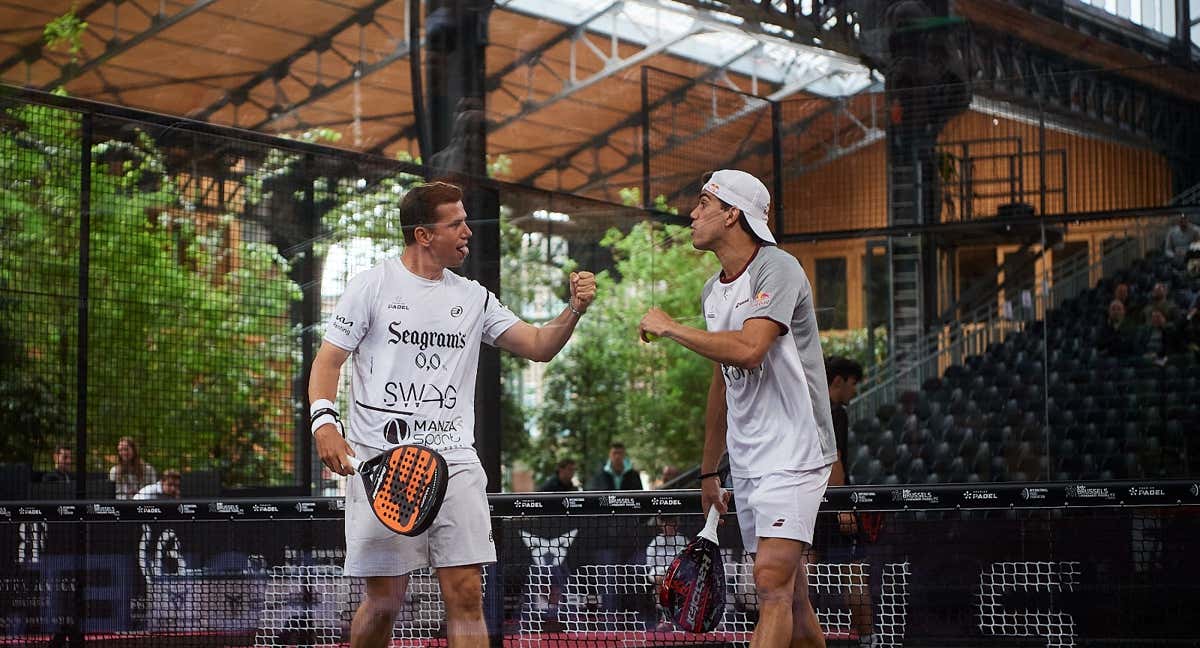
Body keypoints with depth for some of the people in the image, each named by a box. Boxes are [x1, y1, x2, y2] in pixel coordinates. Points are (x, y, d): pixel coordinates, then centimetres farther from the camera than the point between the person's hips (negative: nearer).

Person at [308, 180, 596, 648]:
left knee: (466, 594, -6)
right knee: (384, 601, -1)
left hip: (453, 460, 3)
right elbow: (327, 361, 1)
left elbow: (538, 346, 14)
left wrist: (574, 311, -5)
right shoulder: (373, 286, 3)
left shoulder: (473, 298, 14)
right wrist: (325, 423, -15)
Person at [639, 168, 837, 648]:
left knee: (772, 581, -19)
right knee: (789, 596, 8)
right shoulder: (713, 292, 14)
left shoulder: (778, 269, -12)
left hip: (794, 451, -8)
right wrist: (709, 469, 23)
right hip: (746, 461, 8)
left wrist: (668, 327, -16)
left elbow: (748, 350, -28)